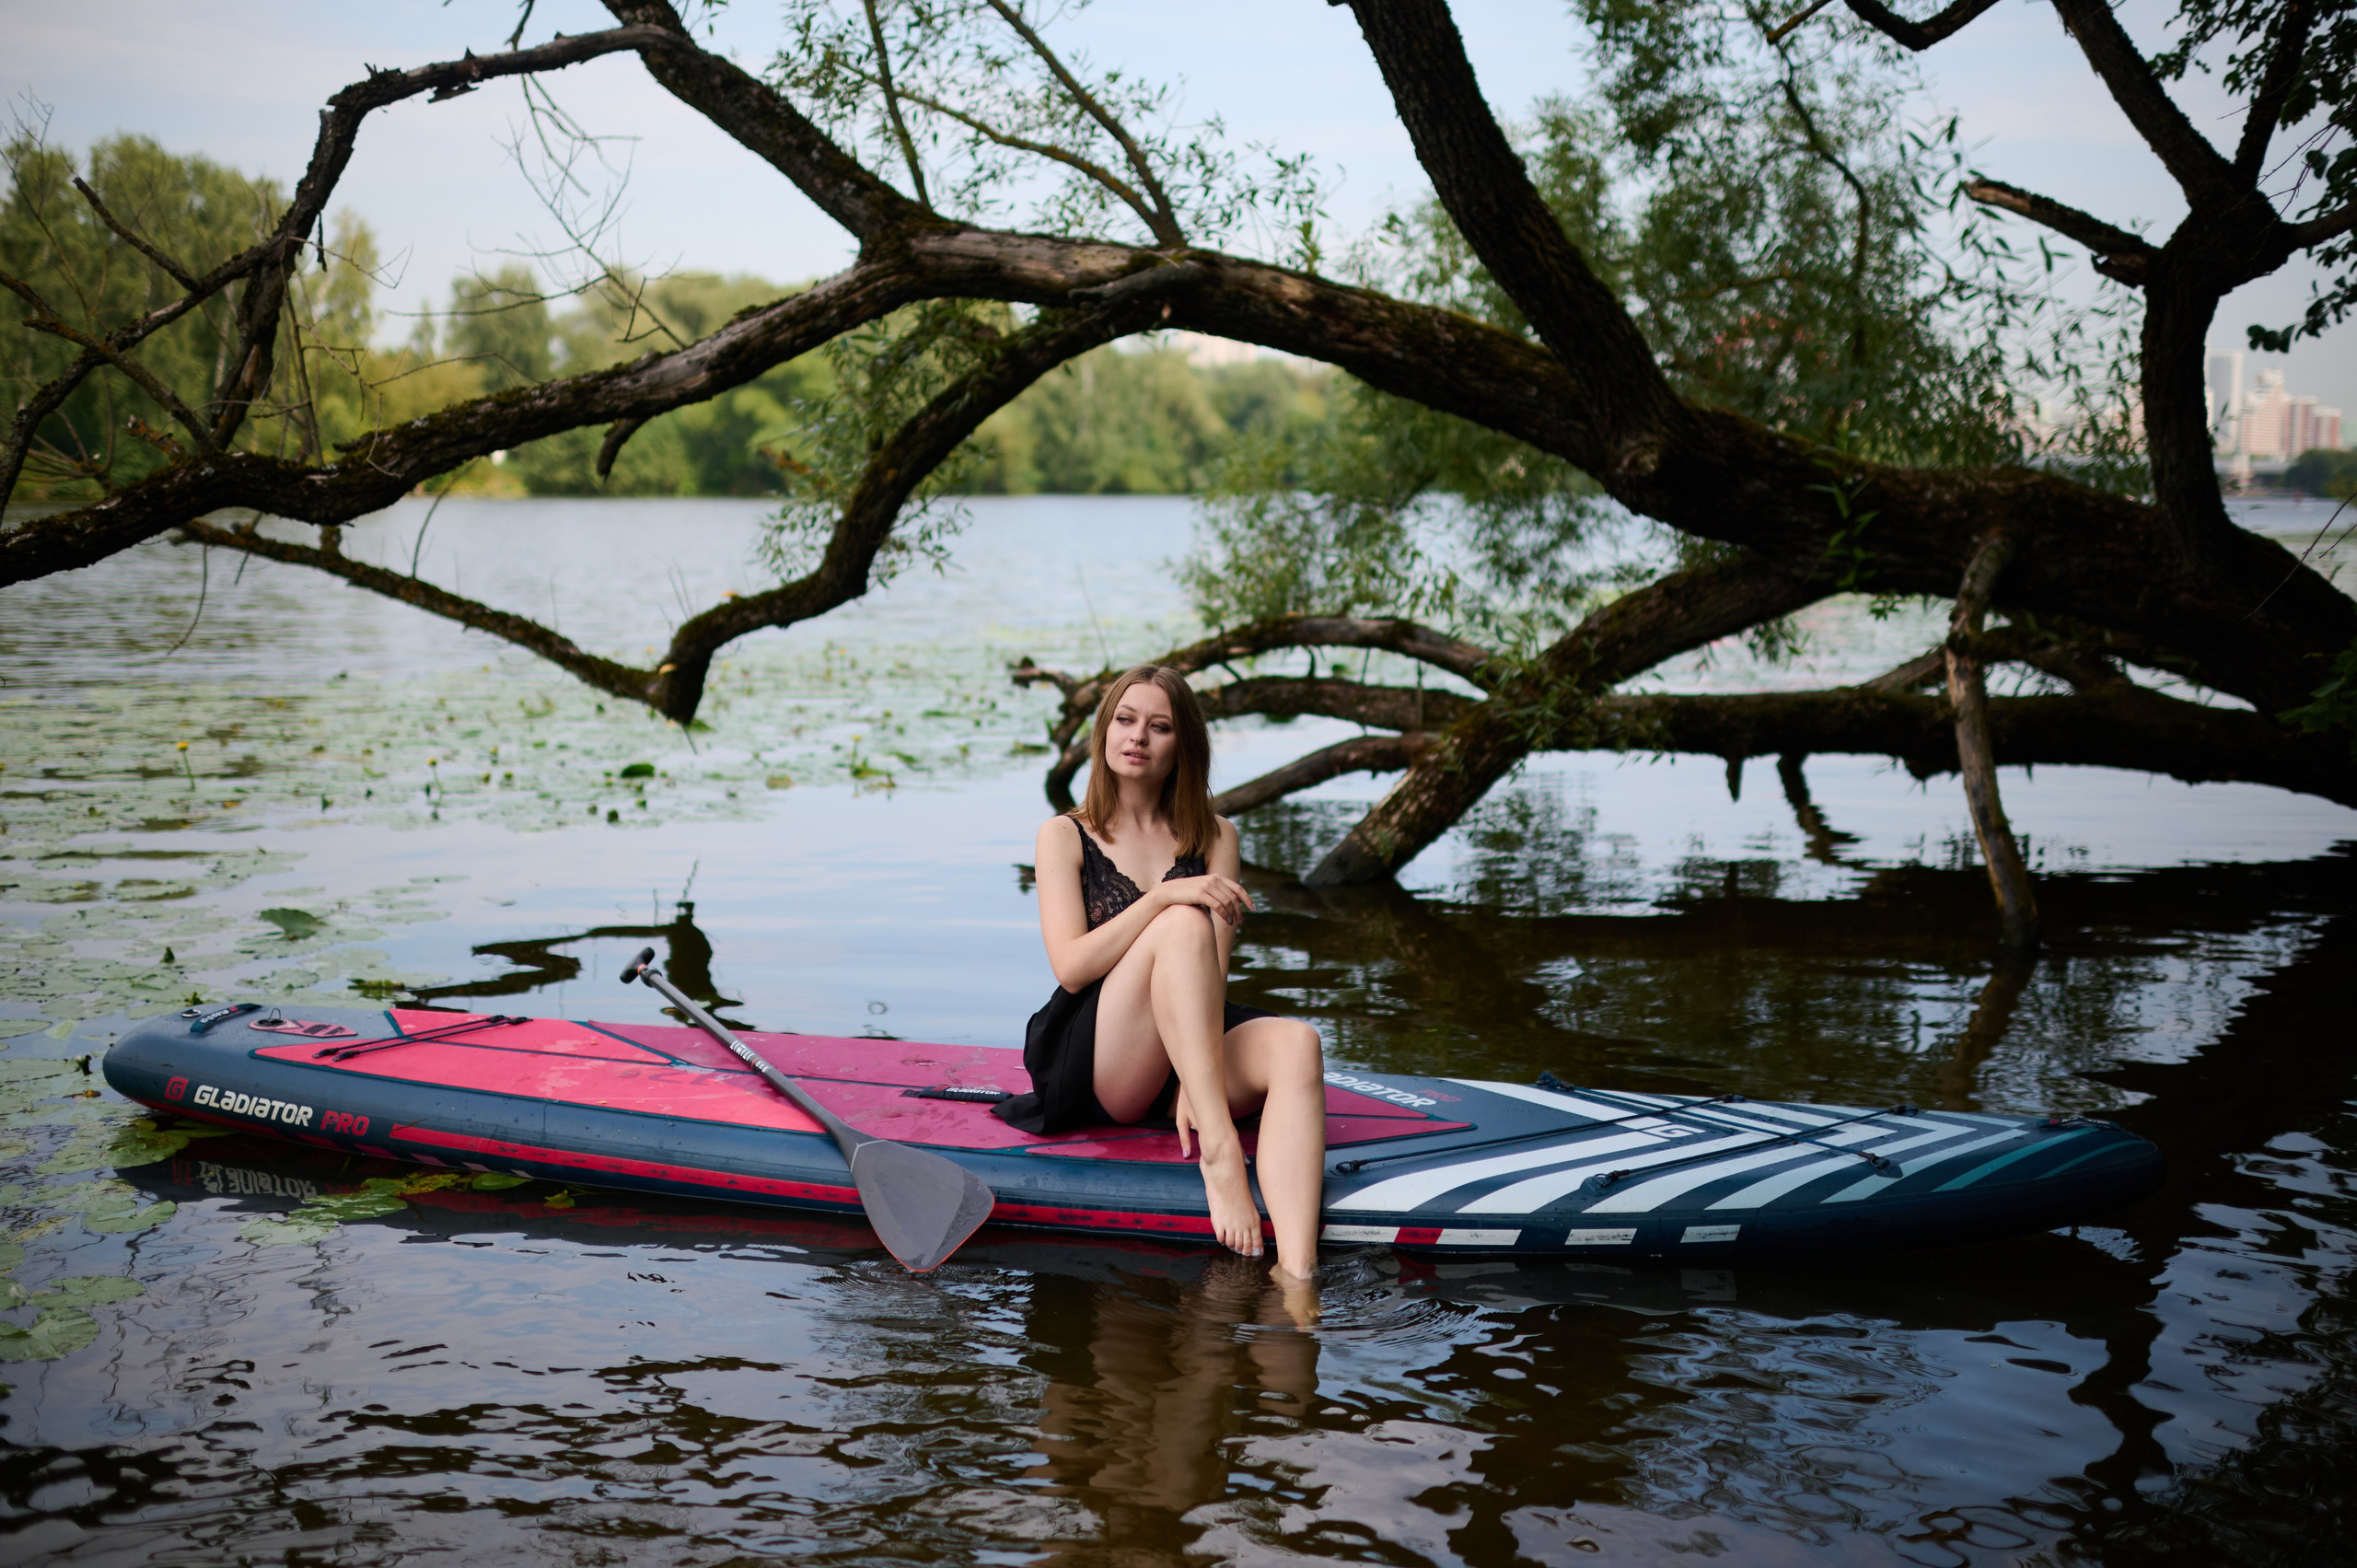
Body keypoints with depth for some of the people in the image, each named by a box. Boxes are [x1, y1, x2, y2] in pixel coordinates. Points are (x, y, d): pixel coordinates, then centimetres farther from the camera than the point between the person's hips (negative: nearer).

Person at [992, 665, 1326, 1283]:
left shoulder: (1214, 837, 14)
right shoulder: (1065, 836, 8)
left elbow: (1212, 968, -1)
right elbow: (1072, 967, -7)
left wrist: (1196, 1086, -18)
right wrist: (1166, 895, -20)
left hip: (1188, 1050, 2)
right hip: (1088, 1068, -2)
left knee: (1295, 1043, -31)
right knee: (1183, 925, -28)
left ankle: (1296, 1272, -51)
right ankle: (1219, 1151, -38)